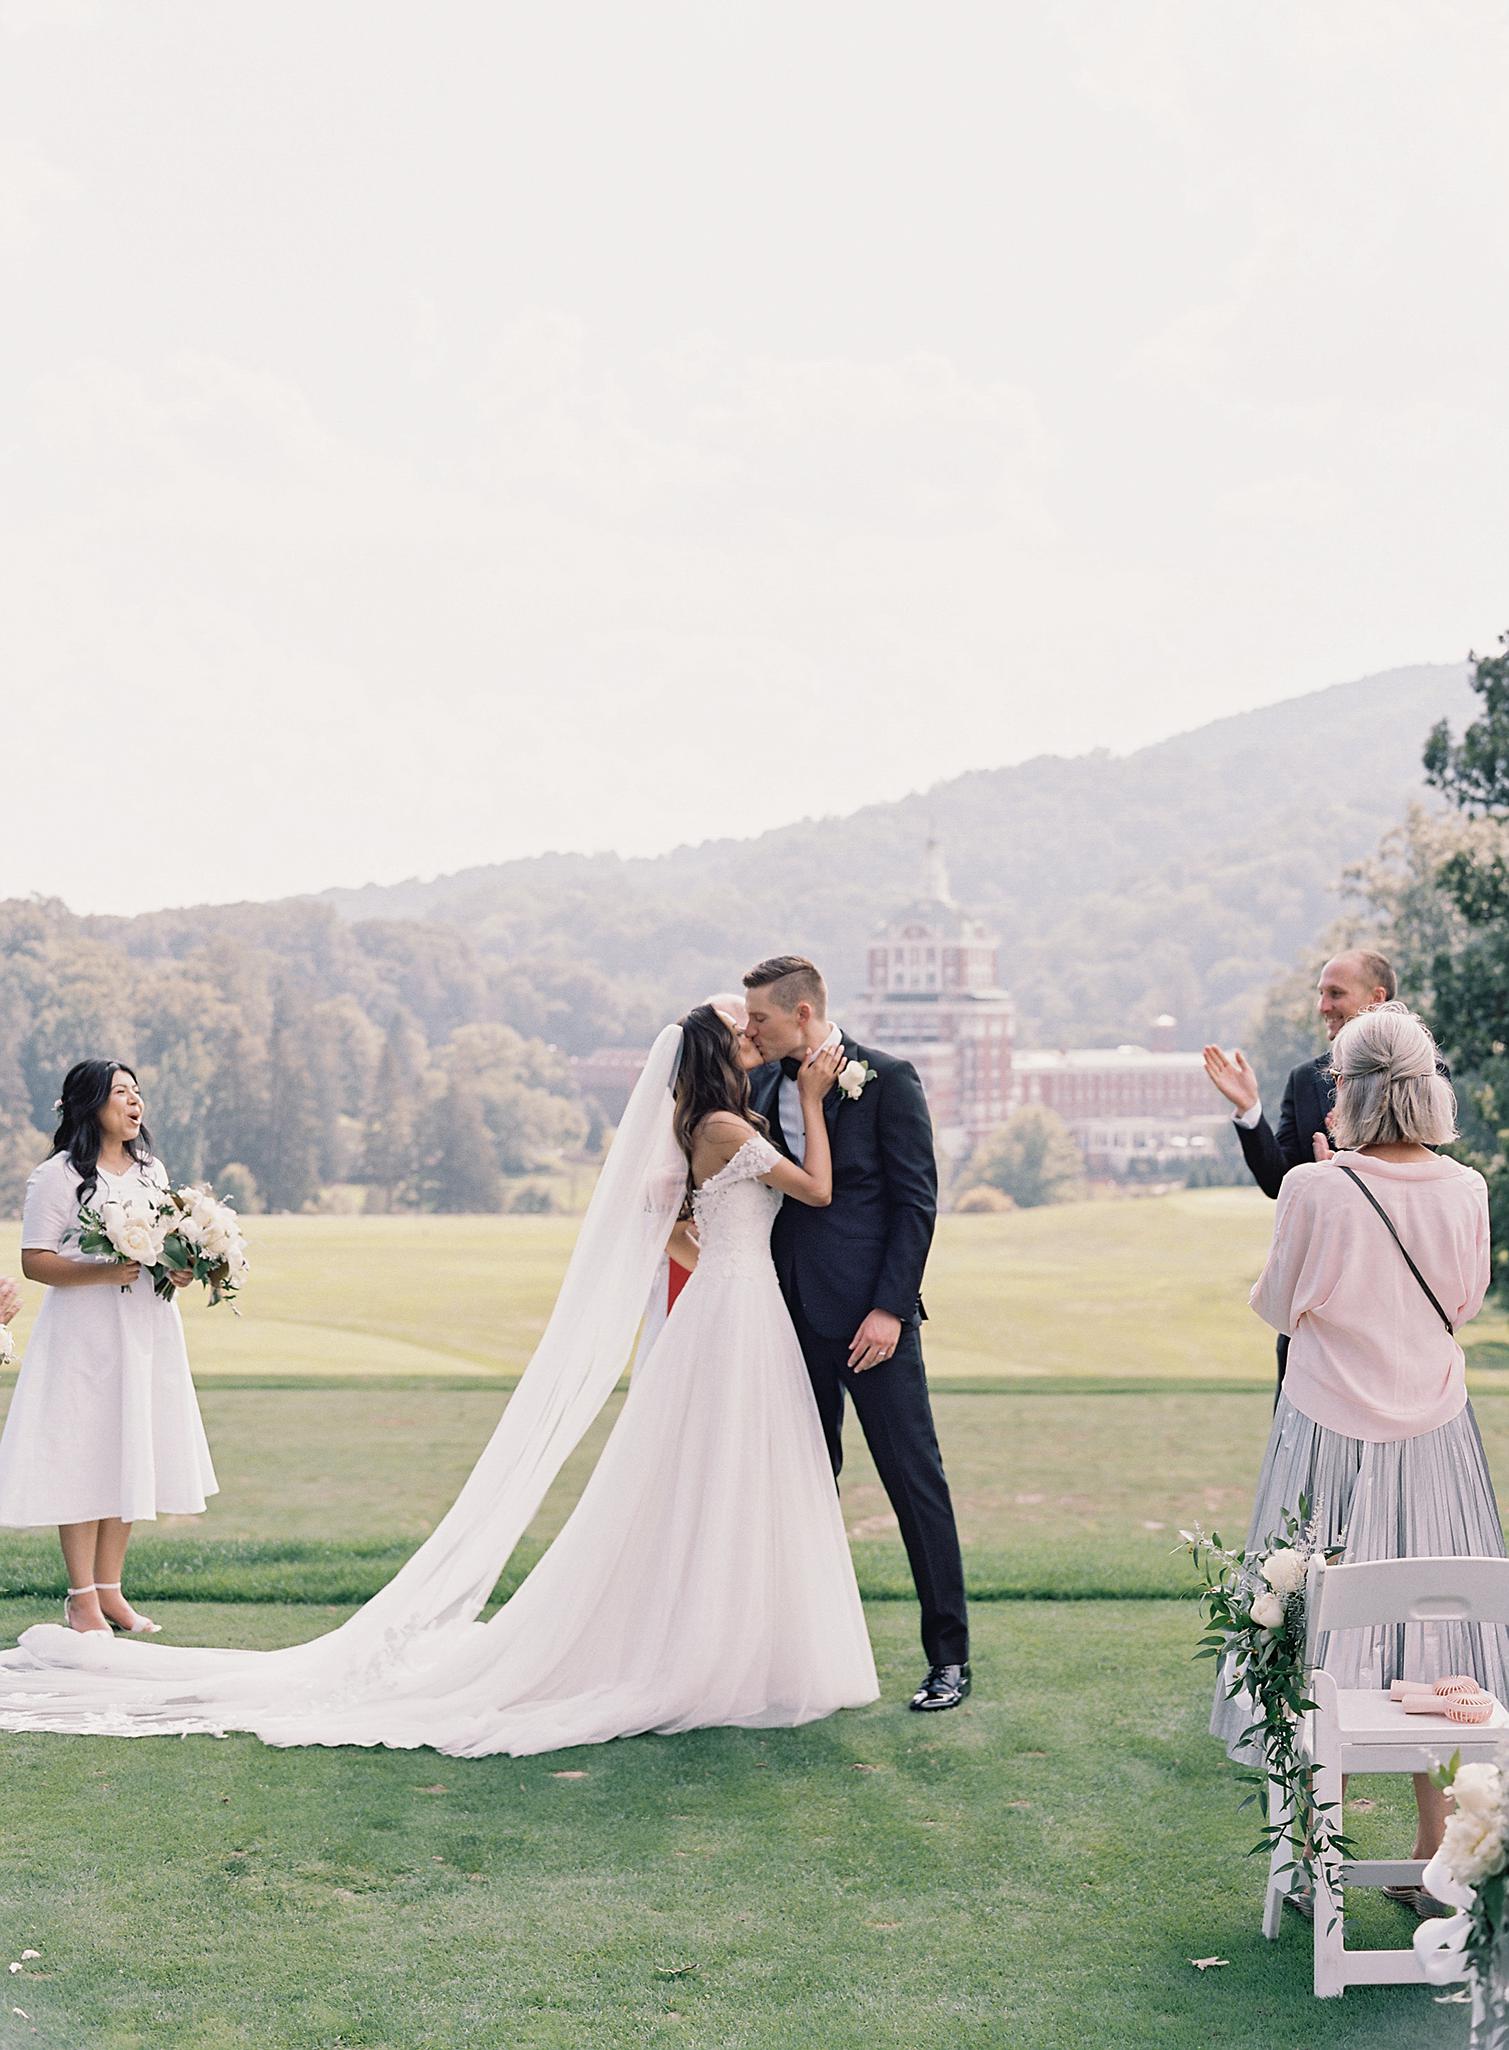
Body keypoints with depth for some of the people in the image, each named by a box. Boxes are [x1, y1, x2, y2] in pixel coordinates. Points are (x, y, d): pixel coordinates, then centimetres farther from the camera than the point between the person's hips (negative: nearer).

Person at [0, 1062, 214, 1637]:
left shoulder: (152, 1172, 14)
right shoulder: (59, 1175, -6)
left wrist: (180, 1270, 1)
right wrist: (102, 1272, -23)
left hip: (146, 1330, 6)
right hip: (83, 1332, -6)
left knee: (130, 1458, 7)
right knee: (83, 1459, -5)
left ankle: (109, 1590, 15)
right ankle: (81, 1600, 2)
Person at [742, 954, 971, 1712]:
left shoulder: (886, 1079, -6)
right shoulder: (762, 1085, 10)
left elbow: (916, 1201, -8)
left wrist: (890, 1308, -15)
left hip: (869, 1314, -6)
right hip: (792, 1314, 6)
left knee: (915, 1480, -2)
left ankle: (949, 1655, 6)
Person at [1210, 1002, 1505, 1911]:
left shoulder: (1316, 1191, -15)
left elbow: (1280, 1306, -2)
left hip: (1332, 1427, -2)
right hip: (1435, 1429, 3)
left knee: (1325, 1626, 8)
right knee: (1435, 1617, 11)